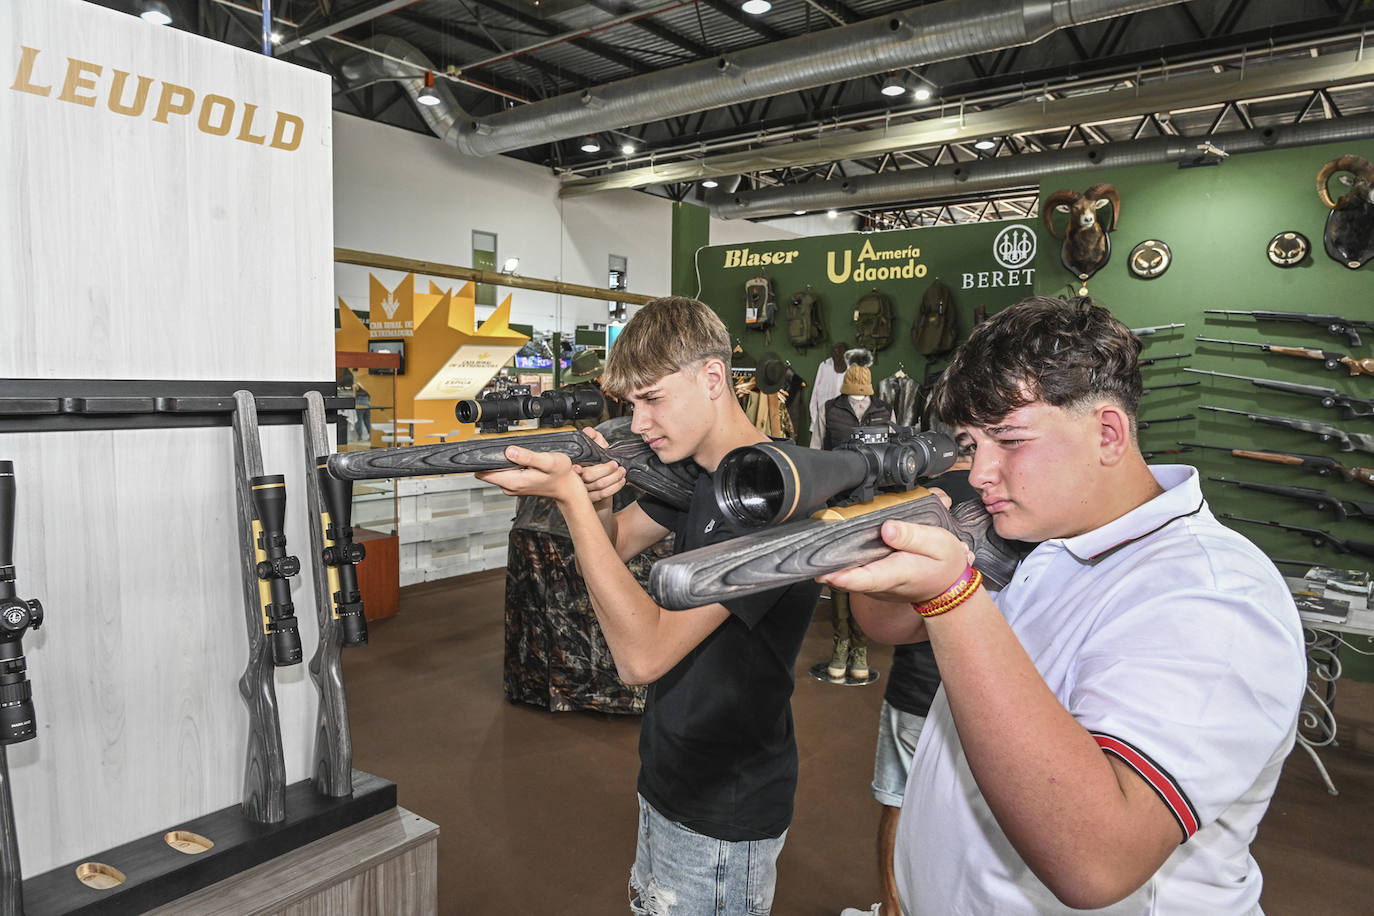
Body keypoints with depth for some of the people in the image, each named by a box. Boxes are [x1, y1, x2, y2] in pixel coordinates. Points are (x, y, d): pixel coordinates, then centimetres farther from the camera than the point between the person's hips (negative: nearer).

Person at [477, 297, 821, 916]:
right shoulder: (694, 467, 1)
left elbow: (641, 654, -31)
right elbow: (616, 544, 10)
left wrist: (570, 495, -31)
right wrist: (597, 500, -13)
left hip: (721, 817, -8)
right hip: (670, 779, 8)